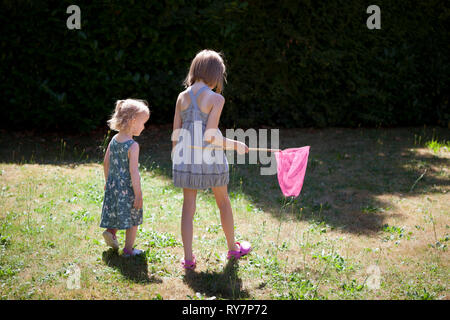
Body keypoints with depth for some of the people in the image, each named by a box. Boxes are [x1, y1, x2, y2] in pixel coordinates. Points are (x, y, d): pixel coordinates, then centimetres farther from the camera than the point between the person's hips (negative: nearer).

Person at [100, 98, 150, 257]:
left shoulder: (114, 140, 2)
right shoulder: (133, 146, -20)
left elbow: (106, 163, 10)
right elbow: (133, 172, -22)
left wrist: (108, 182, 23)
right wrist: (138, 194, -16)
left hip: (113, 185, 7)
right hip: (128, 188, -7)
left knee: (116, 213, 25)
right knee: (133, 220, 8)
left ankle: (111, 231, 6)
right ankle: (128, 249, 14)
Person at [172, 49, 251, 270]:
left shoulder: (182, 97, 2)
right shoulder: (216, 98, -13)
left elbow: (175, 134, 4)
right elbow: (210, 136, -18)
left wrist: (175, 159, 16)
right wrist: (235, 146, -4)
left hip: (186, 155, 4)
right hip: (209, 156, -3)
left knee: (188, 206, 9)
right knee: (223, 202, 17)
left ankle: (188, 258, 8)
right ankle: (233, 248, 33)